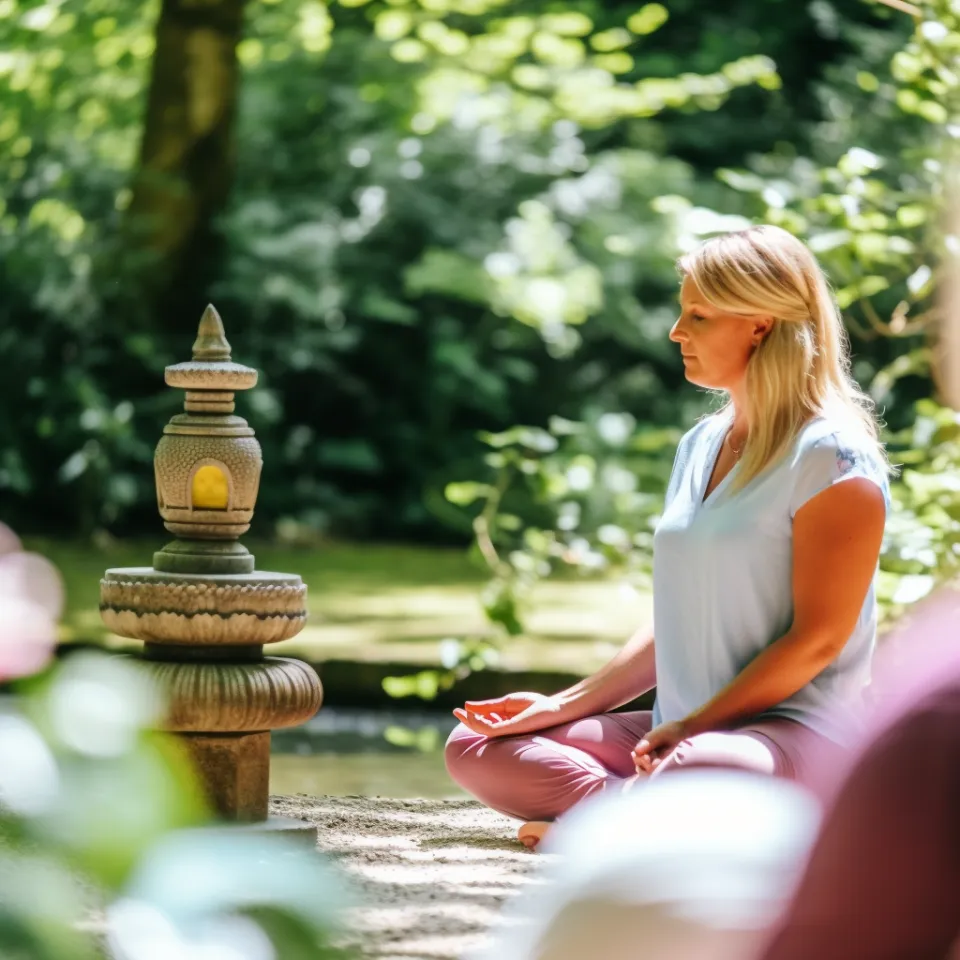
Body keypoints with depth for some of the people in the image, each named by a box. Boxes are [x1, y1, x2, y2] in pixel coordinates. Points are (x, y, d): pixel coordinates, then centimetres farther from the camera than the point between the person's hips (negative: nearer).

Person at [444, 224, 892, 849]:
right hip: (684, 734, 9)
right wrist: (565, 706, 11)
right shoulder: (701, 446, 18)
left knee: (696, 773, -43)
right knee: (473, 748, -2)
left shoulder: (833, 458, -8)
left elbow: (818, 639, -14)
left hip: (796, 732, -9)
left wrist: (691, 728, -17)